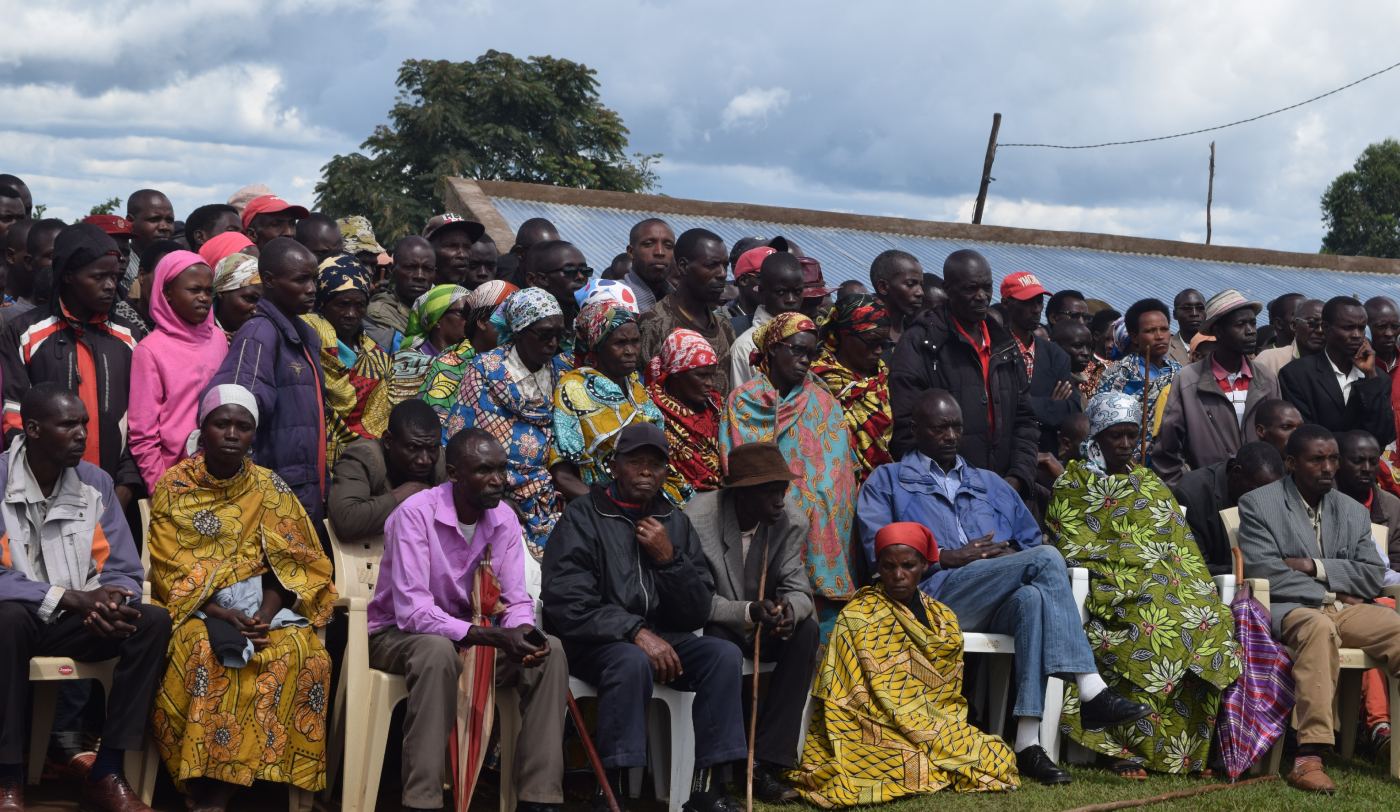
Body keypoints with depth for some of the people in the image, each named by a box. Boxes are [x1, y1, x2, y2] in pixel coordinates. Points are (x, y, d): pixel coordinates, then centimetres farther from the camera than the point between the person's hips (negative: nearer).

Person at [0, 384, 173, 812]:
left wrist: (107, 606, -21)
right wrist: (73, 598, -26)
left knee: (154, 622, -21)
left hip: (76, 620, 4)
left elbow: (124, 571, 3)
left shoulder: (95, 482, 3)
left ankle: (106, 773, -19)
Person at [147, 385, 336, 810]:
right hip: (193, 608, -2)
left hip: (260, 603, 2)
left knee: (300, 653, -28)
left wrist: (265, 616, -16)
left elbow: (288, 563, 3)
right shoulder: (173, 486, 1)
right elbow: (170, 570, -5)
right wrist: (221, 615, -18)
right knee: (204, 652, -35)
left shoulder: (270, 488, 7)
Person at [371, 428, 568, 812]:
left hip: (472, 633, 6)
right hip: (399, 634, -5)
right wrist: (494, 637, -37)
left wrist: (523, 632, -27)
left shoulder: (504, 518, -3)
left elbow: (516, 601, -2)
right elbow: (412, 611, -30)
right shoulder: (416, 514, -22)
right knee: (439, 651, -39)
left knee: (549, 651, -18)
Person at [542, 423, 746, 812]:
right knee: (633, 661, -36)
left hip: (660, 637, 5)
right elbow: (566, 603, -17)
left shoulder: (676, 523, 9)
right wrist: (636, 631, -26)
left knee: (724, 654, -20)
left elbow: (698, 613, 5)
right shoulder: (583, 518, -5)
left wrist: (669, 559, -11)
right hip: (595, 643, -5)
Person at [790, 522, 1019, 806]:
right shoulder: (858, 616, -5)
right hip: (876, 732, -5)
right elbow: (887, 700, -10)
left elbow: (949, 696, 13)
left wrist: (950, 732, -6)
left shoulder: (944, 620, 10)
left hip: (941, 729, 5)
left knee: (1000, 759, -14)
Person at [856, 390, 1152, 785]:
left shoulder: (990, 483, 32)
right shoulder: (888, 481, 18)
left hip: (998, 604, 4)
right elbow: (880, 551, 2)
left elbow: (1032, 539, 26)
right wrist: (949, 556, -8)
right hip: (935, 594, -4)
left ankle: (1028, 743, -44)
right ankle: (1093, 693, -34)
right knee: (1046, 559, -26)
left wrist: (1012, 554, 2)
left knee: (1031, 597, -37)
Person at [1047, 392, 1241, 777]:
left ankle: (1192, 748, -23)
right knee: (1150, 625, -35)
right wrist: (1124, 586, -13)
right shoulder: (1074, 485, 10)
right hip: (1109, 592, -5)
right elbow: (1072, 551, -1)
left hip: (1167, 586, 5)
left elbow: (1182, 546, 18)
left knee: (1210, 620, -25)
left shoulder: (1151, 485, 24)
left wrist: (1196, 588, -1)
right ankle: (1127, 748, -33)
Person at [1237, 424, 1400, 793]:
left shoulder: (1354, 511, 17)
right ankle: (1308, 758, -46)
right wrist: (1330, 594, -7)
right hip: (1288, 610, -5)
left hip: (1348, 609, 5)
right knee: (1318, 627, -39)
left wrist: (1315, 566, -8)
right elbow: (1265, 574, -10)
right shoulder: (1258, 504, 2)